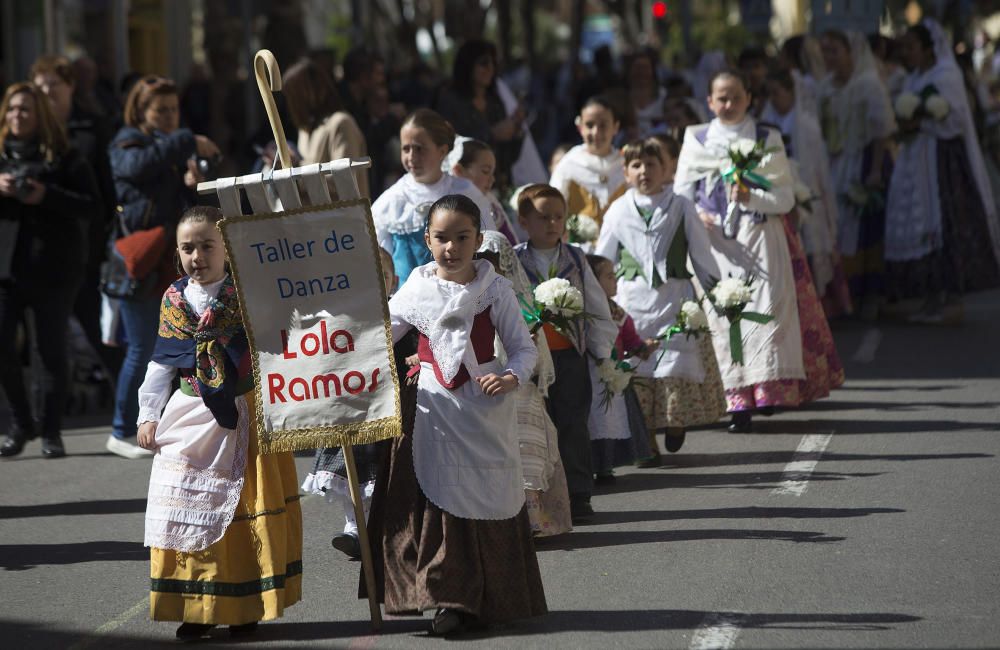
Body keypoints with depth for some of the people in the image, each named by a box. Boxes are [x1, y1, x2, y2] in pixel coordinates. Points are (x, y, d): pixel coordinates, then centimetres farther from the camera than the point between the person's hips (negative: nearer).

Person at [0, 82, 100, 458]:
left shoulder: (64, 158, 1)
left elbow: (92, 205, -5)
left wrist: (47, 196, -17)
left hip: (53, 268, -2)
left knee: (52, 352, 2)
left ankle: (52, 431, 12)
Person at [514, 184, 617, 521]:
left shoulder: (575, 260, 4)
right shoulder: (513, 262, 0)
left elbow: (597, 309, 7)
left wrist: (602, 352, 3)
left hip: (570, 354, 1)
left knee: (572, 425, 2)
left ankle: (578, 495, 8)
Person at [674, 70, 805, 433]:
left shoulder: (767, 141, 9)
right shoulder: (696, 141, 13)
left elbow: (786, 198, 5)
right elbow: (681, 194, 12)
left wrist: (751, 197, -13)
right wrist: (696, 215, -10)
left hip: (760, 239, -1)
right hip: (715, 243, 1)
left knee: (765, 311, -15)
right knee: (723, 317, -6)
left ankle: (768, 389, -15)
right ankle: (739, 403, -5)